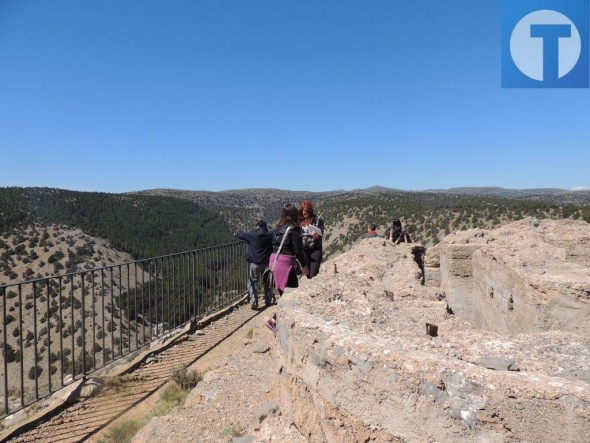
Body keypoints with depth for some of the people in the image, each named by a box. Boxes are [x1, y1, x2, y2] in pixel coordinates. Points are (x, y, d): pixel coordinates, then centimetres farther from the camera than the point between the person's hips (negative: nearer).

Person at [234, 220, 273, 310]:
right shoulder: (270, 236, 2)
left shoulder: (253, 235, -8)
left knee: (253, 282, 3)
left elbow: (242, 235, 8)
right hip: (267, 262, 4)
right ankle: (268, 301, 23)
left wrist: (236, 233, 29)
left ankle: (254, 302, -7)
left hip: (255, 262, -4)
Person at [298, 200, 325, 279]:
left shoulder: (317, 220, -6)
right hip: (303, 250, 3)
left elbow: (321, 236, -7)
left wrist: (317, 236, -29)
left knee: (313, 275, -8)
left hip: (315, 249, -3)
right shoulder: (299, 220, 2)